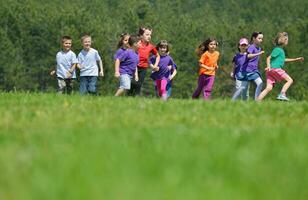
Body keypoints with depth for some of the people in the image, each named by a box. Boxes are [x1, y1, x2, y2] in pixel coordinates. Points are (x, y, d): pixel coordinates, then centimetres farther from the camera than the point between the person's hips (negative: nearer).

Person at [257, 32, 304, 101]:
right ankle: (282, 94, -19)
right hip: (275, 69, -9)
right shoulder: (277, 49, -4)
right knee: (290, 80, -5)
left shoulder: (281, 50, 25)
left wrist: (296, 59, 42)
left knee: (269, 88, -1)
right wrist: (268, 66, -27)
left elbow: (283, 60, 40)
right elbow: (268, 58, -11)